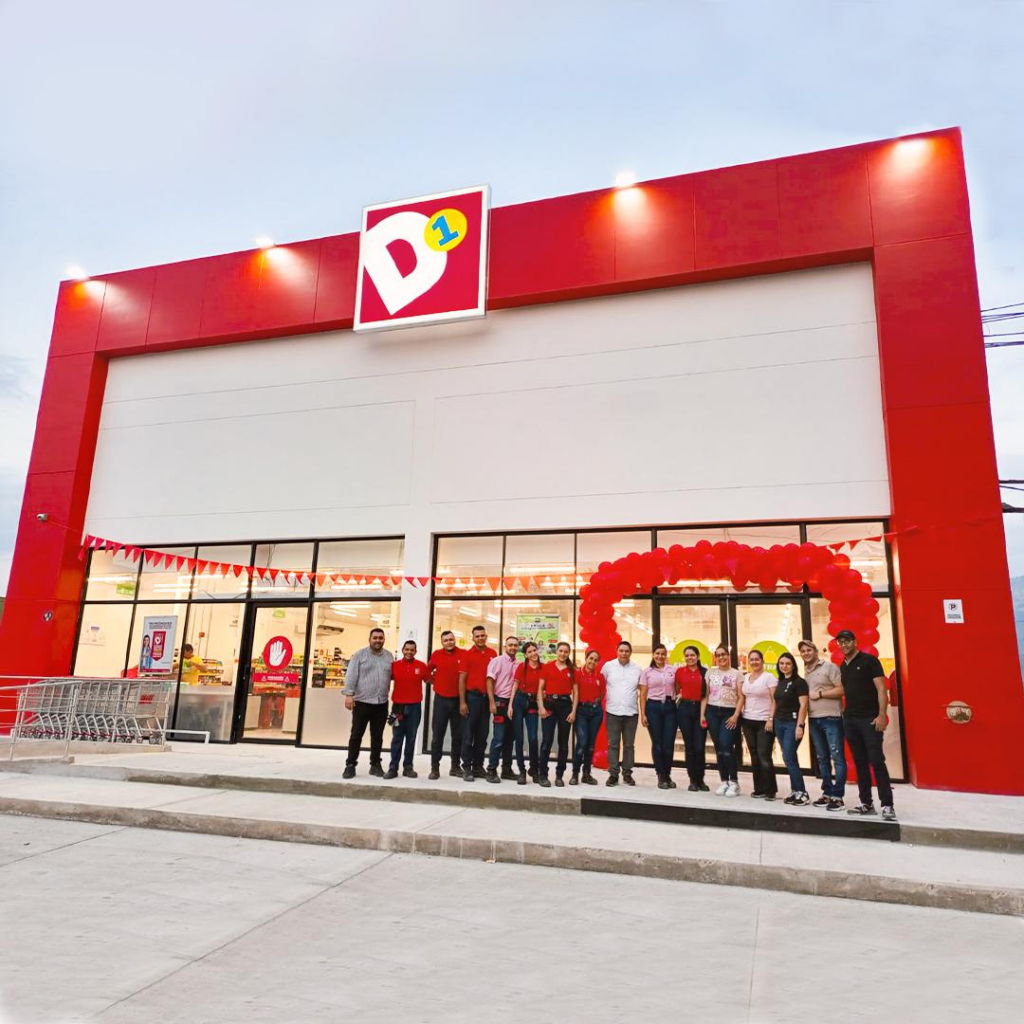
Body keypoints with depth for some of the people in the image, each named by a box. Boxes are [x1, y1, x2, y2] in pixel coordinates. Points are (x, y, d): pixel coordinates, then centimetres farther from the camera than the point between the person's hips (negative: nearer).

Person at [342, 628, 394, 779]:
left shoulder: (389, 656, 11)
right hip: (361, 702, -3)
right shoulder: (360, 654, -1)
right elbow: (351, 675, -8)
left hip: (381, 703, 3)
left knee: (377, 736, 9)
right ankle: (350, 765, 11)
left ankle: (375, 764, 18)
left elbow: (392, 676, 15)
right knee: (356, 735, 2)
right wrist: (349, 694, -15)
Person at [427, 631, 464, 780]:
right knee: (437, 735, 3)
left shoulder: (463, 655, -4)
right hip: (441, 699, 0)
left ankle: (455, 766, 20)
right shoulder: (436, 655, 0)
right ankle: (435, 768, 8)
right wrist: (435, 682, 6)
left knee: (458, 735, 9)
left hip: (458, 700, 0)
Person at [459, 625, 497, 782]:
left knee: (482, 735, 10)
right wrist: (462, 702, -10)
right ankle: (467, 768, 6)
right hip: (472, 696, -4)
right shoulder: (467, 654, -3)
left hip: (487, 697, 4)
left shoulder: (493, 654, 6)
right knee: (468, 734, 0)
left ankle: (478, 766, 19)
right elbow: (462, 679, -4)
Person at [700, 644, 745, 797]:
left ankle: (734, 782, 0)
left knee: (726, 746, -13)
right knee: (718, 748, 4)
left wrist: (736, 715, -10)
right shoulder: (710, 672, 10)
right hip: (712, 712, 3)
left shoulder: (737, 673, 4)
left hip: (730, 713, -3)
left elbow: (741, 697, 0)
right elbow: (705, 695, 10)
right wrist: (702, 714, 3)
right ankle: (724, 781, 14)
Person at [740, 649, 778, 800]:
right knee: (754, 756, 8)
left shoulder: (769, 677, -6)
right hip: (748, 721, 6)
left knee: (764, 756, -7)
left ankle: (770, 790, 3)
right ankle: (759, 789, 15)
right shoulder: (745, 678, 12)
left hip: (764, 722, -6)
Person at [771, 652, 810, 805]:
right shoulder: (780, 682, 12)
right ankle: (795, 791, 15)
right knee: (790, 758, 9)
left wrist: (800, 726, -20)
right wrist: (771, 719, 8)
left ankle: (802, 793, -1)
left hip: (792, 723, -7)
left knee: (788, 758, -10)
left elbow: (803, 705, -15)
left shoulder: (799, 682, -9)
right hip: (779, 723, 7)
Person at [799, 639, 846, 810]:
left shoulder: (829, 667, -5)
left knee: (837, 758, -5)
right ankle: (827, 793, 18)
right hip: (814, 720, 7)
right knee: (822, 759, 11)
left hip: (832, 718, -7)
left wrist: (819, 694, -11)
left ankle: (837, 796, -3)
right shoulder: (805, 672, 15)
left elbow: (841, 690, -11)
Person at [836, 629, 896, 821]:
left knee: (877, 762, -7)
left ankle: (887, 805, -2)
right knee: (860, 762, 9)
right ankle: (866, 803, 14)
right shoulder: (842, 667, 14)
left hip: (870, 719, -6)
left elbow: (881, 689, -10)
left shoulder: (869, 660, -5)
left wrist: (882, 714, -18)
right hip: (849, 720, 6)